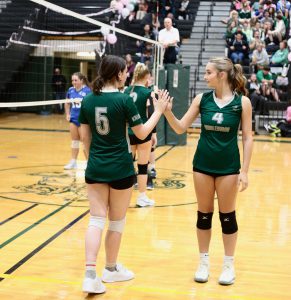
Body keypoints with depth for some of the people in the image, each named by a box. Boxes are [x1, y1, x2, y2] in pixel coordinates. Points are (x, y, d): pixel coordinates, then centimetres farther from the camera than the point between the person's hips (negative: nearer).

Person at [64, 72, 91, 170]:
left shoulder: (87, 90, -13)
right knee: (74, 140, 12)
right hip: (73, 119, 5)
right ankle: (73, 162, 20)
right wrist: (67, 114, 9)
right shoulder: (71, 90, 4)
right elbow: (67, 103, 18)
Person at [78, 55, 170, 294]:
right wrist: (159, 110, 4)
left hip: (95, 168, 4)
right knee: (117, 222, 13)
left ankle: (90, 274, -6)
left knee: (96, 220, 5)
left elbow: (85, 137, 8)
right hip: (120, 169, -4)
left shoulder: (88, 100, 2)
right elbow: (142, 133, -6)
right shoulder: (124, 99, -13)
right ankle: (111, 269, 27)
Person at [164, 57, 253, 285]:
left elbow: (247, 138, -6)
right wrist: (167, 111, -17)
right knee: (204, 215, 10)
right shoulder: (202, 99, -2)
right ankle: (204, 262, 24)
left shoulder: (242, 102, -9)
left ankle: (229, 265, 22)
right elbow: (180, 128, 0)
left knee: (227, 216, 7)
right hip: (202, 164, 3)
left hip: (228, 166, -2)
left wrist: (244, 170, -11)